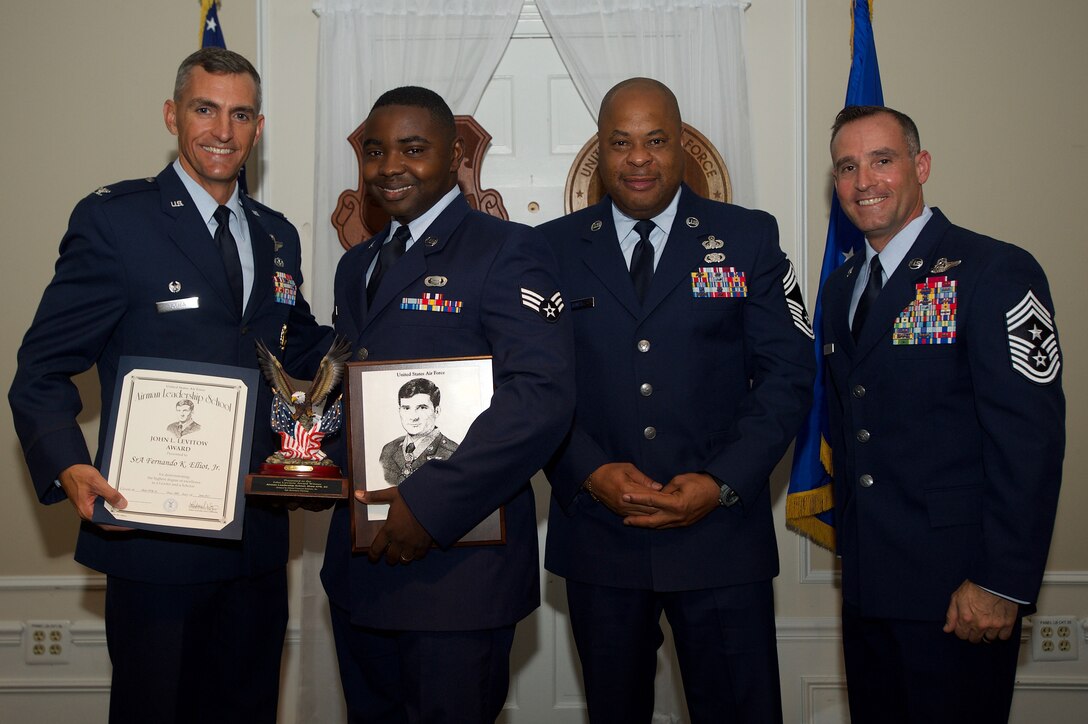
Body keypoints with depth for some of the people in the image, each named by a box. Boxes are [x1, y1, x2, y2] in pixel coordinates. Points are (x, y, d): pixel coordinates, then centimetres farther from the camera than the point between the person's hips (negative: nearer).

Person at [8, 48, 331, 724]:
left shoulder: (278, 236, 11)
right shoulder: (112, 220, -7)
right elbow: (44, 371, -8)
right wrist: (70, 470, -26)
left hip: (257, 539, 6)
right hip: (154, 536, -5)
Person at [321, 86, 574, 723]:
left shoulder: (508, 251, -9)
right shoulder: (357, 266, 17)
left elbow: (543, 396, -21)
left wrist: (432, 504, -24)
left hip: (461, 561, -7)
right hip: (360, 561, 7)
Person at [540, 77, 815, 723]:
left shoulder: (749, 238, 3)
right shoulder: (554, 248, 5)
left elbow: (787, 373, -2)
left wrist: (721, 483, -12)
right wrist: (591, 472, -12)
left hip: (722, 532, -1)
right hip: (596, 532, 1)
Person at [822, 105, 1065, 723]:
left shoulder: (997, 272, -10)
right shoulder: (841, 287, 13)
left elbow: (1029, 435, -16)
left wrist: (1004, 584, -18)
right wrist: (849, 539, 12)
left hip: (957, 587, -6)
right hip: (866, 580, 7)